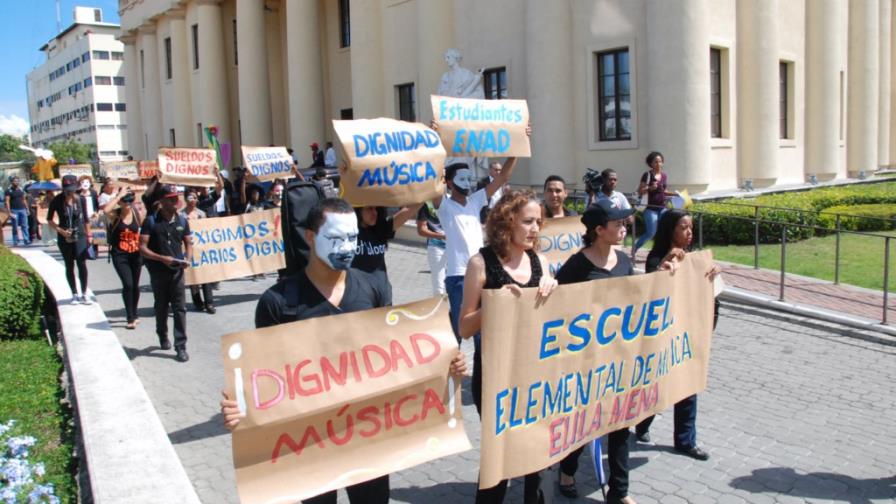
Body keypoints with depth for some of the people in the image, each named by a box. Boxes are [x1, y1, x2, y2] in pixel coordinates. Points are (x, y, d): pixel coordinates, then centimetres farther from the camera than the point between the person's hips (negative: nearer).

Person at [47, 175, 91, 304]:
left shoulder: (80, 199, -3)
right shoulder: (57, 201, -8)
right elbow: (49, 220, 1)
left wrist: (88, 235, 10)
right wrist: (61, 230, -12)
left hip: (80, 236, 0)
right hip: (65, 238, 0)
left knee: (82, 264, -7)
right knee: (69, 266, 8)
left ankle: (84, 294, 1)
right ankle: (74, 294, 17)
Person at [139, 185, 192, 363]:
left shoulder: (182, 221, 6)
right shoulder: (151, 221, -5)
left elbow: (188, 243, 13)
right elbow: (142, 247, -8)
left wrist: (188, 259, -7)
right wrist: (162, 258, -22)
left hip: (177, 271, 1)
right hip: (158, 272, -1)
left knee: (180, 309, -4)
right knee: (161, 307, 15)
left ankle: (180, 347, -3)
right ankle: (163, 337, 37)